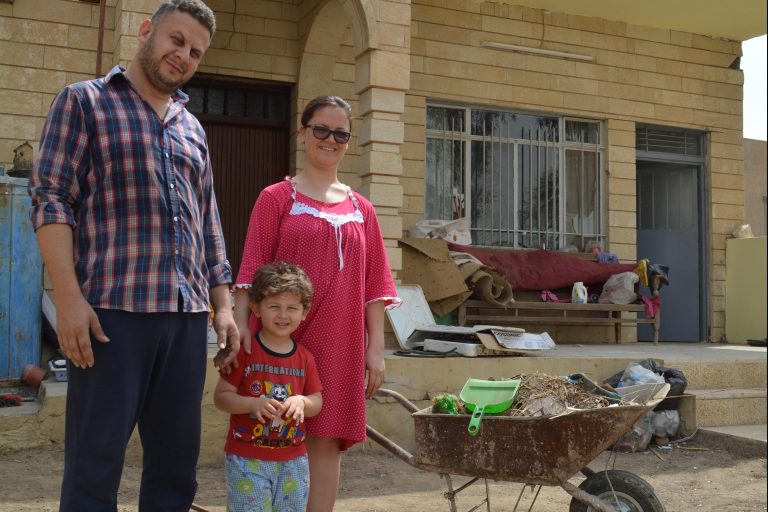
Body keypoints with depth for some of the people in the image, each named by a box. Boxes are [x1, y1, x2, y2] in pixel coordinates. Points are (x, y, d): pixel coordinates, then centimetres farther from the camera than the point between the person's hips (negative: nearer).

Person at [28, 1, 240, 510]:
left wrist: (224, 306, 13)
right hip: (112, 310, -5)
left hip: (188, 315, 5)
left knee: (178, 459, 8)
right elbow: (51, 199, -4)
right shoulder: (84, 101, 6)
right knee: (96, 460, -1)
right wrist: (69, 296, -14)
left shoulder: (192, 128, 21)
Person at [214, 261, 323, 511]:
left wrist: (302, 402, -12)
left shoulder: (305, 357, 5)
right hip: (247, 458, -4)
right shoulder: (244, 352, -8)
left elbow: (317, 401, 10)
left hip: (294, 460, 5)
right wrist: (253, 404, -23)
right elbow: (220, 396, -8)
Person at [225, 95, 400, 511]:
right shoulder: (276, 198, 2)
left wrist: (376, 349, 5)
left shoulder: (361, 209, 11)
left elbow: (374, 284, 10)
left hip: (339, 343, 3)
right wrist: (240, 324, -17)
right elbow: (252, 268, -5)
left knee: (326, 441, 5)